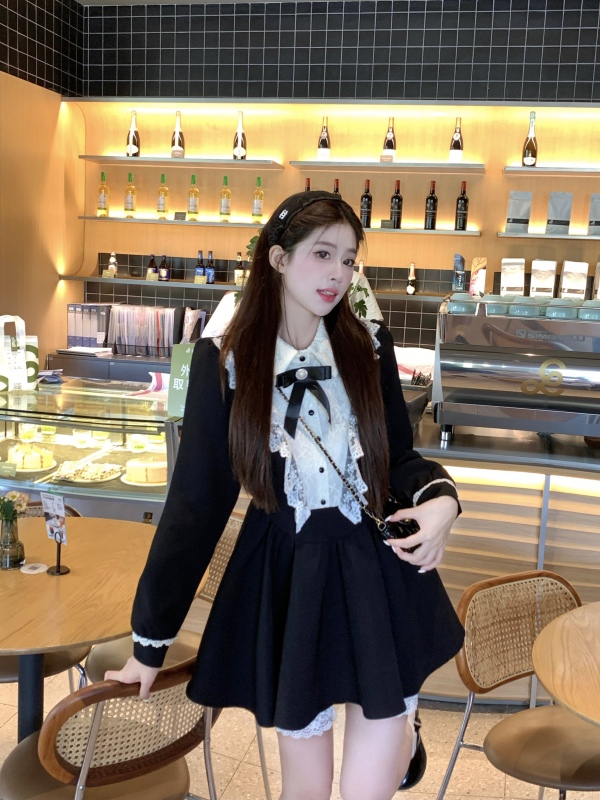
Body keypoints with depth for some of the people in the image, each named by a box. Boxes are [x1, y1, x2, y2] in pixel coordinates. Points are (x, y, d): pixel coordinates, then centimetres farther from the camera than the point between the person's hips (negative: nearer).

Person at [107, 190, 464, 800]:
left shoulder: (368, 346, -1)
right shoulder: (225, 361, -6)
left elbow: (400, 457, 9)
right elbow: (195, 500, -3)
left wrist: (440, 497, -15)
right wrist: (150, 639, 0)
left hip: (379, 576, 1)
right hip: (285, 586, 0)